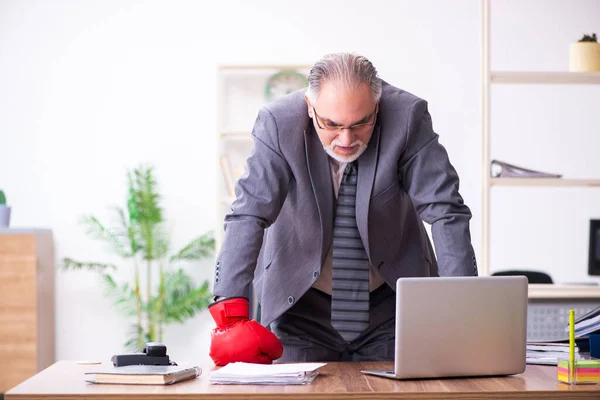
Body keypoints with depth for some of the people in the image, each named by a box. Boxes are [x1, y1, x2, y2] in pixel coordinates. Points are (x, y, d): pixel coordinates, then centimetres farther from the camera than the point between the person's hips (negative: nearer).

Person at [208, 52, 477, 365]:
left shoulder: (407, 117, -20)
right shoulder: (278, 123, -20)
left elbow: (445, 213, -21)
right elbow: (248, 216, -24)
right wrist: (232, 313, -35)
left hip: (392, 301, 1)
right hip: (300, 303, 0)